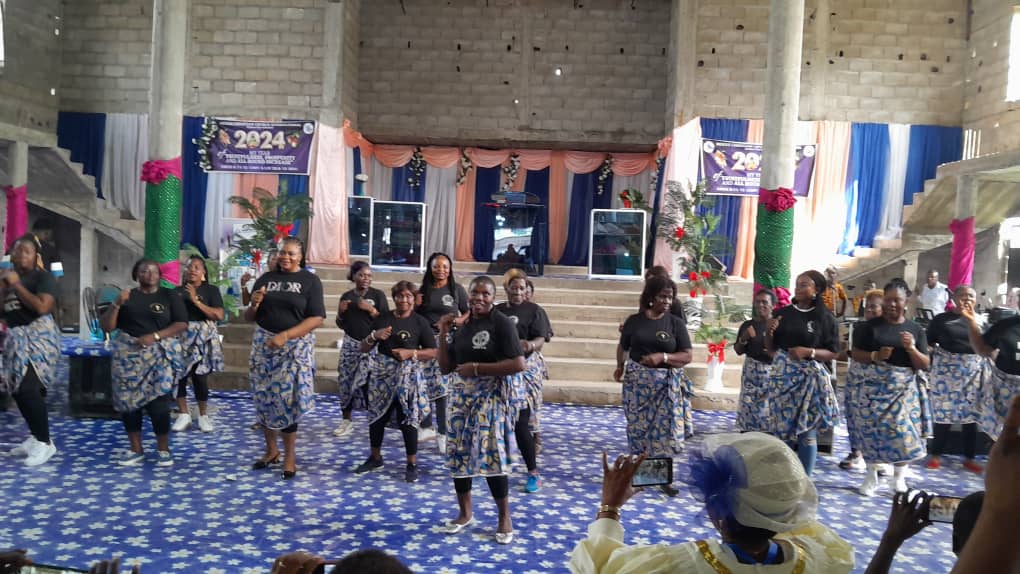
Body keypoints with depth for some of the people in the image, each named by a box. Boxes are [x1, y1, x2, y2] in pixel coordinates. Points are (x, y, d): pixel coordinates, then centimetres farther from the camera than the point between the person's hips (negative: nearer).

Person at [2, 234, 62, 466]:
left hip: (38, 336, -8)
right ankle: (35, 436, 17)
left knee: (29, 388, -15)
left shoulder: (43, 276, -6)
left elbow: (42, 307, -20)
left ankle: (45, 442, -8)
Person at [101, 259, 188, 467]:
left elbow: (182, 324, -3)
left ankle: (163, 450, 1)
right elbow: (107, 327, 7)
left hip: (160, 354, -3)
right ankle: (136, 450, 13)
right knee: (127, 400, 1)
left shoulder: (169, 296, 6)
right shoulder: (126, 296, 11)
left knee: (159, 401, -10)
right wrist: (117, 304, -8)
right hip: (128, 354, 3)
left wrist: (155, 336, -15)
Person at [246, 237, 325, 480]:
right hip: (263, 344, 4)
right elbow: (250, 318, 12)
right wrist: (254, 305, -11)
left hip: (295, 347, -4)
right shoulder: (266, 278, 8)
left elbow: (317, 319, -11)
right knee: (265, 398, 8)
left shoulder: (310, 281, -2)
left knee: (288, 399, -2)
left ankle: (290, 455, 12)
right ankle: (271, 450, 25)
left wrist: (285, 335, -20)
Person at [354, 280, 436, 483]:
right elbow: (364, 349, 9)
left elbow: (433, 352, -2)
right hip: (381, 375, 3)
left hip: (408, 377, -3)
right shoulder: (382, 318, 4)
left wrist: (411, 353, -16)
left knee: (407, 420, 0)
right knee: (377, 417, 12)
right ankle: (375, 457, 32)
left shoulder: (420, 322, -1)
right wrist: (374, 336, -11)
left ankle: (412, 464, 14)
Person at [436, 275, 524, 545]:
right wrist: (443, 334, 0)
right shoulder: (462, 325, 9)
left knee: (491, 455, -7)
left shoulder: (501, 323, -9)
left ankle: (505, 518, 11)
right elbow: (445, 367, 10)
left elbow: (518, 364, -18)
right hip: (461, 395, 6)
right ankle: (465, 513, 25)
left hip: (490, 396, -6)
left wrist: (476, 368, -17)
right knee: (459, 453, 8)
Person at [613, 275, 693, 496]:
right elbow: (623, 347, 13)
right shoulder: (634, 320, 1)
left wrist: (663, 357, -19)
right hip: (638, 381, 1)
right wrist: (620, 366, 1)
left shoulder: (676, 323, -1)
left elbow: (687, 356, -5)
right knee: (639, 428, 7)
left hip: (667, 384, 0)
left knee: (666, 430, 1)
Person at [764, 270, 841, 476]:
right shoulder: (783, 313, 5)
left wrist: (809, 352, -17)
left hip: (810, 377, -3)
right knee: (782, 428, 7)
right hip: (783, 374, 3)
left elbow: (833, 353, -2)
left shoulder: (825, 317, -3)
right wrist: (769, 332, -9)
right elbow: (771, 348, 9)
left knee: (807, 431, 1)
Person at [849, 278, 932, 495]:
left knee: (903, 432, -1)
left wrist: (911, 348, -14)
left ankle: (899, 478, 18)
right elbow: (855, 354, 0)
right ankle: (871, 476, 17)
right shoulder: (870, 326, 1)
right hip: (872, 387, -1)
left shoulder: (915, 329, 5)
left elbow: (924, 365, 4)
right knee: (871, 431, 1)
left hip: (904, 389, 1)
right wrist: (875, 356, -18)